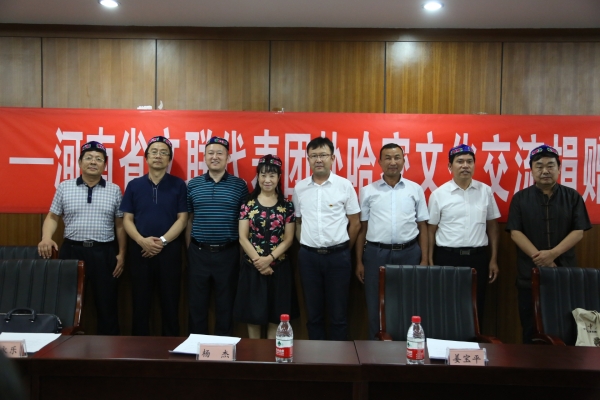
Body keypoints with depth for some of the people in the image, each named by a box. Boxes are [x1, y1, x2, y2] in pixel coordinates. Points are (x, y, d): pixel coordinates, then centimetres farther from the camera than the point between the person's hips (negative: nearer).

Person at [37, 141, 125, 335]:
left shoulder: (114, 190, 4)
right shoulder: (64, 187, 5)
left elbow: (120, 224, 6)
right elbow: (53, 217, 8)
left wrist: (121, 254, 2)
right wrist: (46, 238, -11)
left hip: (104, 252, 0)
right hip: (72, 250, 1)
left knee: (107, 305, 6)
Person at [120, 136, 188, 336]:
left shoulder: (178, 185, 2)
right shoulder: (134, 185, 6)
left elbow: (182, 219, -2)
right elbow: (127, 219, 4)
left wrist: (162, 241, -13)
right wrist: (142, 241, -13)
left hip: (169, 249, -1)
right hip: (140, 249, 2)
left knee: (170, 302, 5)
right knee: (140, 303, 8)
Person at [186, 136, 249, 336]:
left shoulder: (239, 185, 0)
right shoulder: (193, 185, 4)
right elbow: (189, 219, 9)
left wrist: (244, 252, -1)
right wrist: (188, 248, 6)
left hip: (228, 252, -1)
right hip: (199, 252, 2)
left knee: (226, 303, 9)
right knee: (197, 302, 11)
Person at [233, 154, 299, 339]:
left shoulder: (287, 206, 1)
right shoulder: (248, 204, 1)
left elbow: (288, 239, -2)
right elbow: (243, 238, -3)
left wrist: (269, 259, -13)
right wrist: (258, 261, -13)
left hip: (279, 268, 0)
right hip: (252, 267, 0)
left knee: (275, 318, 8)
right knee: (253, 316, 8)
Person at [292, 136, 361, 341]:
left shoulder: (345, 186, -3)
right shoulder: (299, 188, 3)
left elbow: (355, 223, 2)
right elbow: (298, 221, 11)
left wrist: (342, 250, 6)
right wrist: (305, 247, 7)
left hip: (338, 256, -2)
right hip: (308, 256, 2)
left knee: (338, 312, 8)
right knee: (313, 311, 12)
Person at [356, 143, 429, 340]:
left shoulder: (415, 189, 6)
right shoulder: (368, 191, 4)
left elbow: (422, 226, 7)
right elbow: (362, 228, 5)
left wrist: (424, 259, 2)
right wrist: (359, 261, 3)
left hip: (409, 253, 1)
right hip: (376, 253, 0)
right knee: (376, 306, 8)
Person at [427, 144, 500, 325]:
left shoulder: (485, 191, 4)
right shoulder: (438, 194, -1)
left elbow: (492, 226, 9)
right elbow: (431, 230, 2)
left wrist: (493, 259, 6)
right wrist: (429, 261, -1)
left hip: (478, 257, 2)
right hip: (447, 257, -2)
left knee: (476, 309, 10)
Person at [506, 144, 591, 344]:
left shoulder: (572, 197, 5)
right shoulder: (520, 198, 3)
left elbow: (578, 231, -2)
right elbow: (515, 232, -4)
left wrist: (553, 254, -16)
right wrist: (538, 257, -15)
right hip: (530, 273, 0)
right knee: (531, 329, 6)